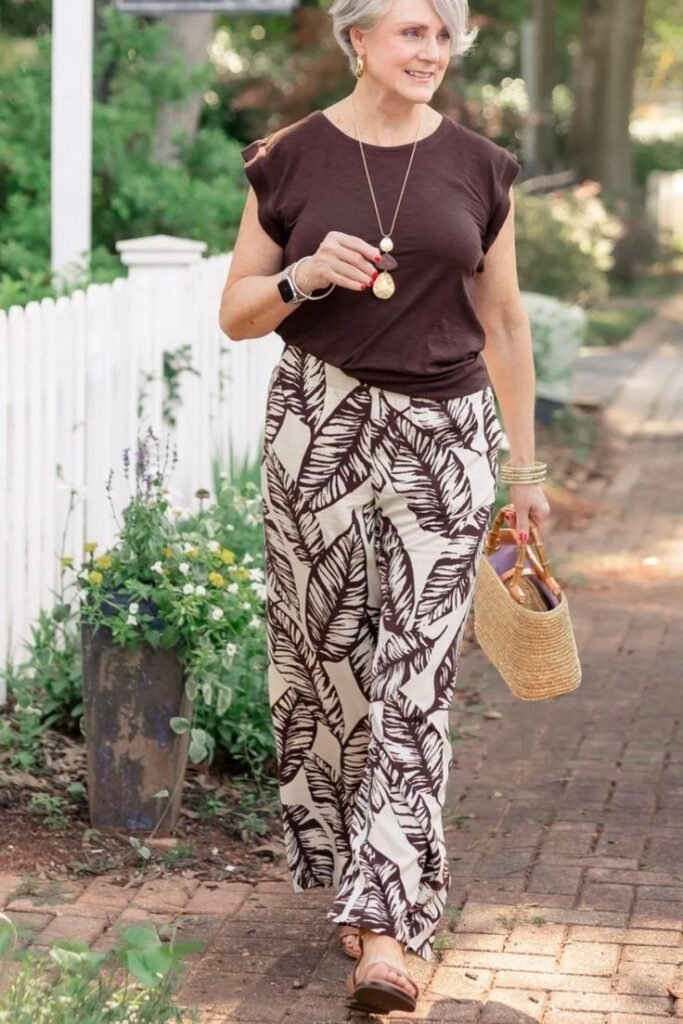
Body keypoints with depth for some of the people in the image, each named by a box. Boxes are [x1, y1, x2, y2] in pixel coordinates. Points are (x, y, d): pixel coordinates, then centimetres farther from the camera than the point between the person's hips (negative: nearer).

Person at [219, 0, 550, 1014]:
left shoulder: (479, 167, 5)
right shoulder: (290, 160, 1)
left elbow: (504, 325, 11)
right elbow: (236, 314, 6)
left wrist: (527, 468, 12)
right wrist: (306, 273, -15)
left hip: (445, 436, 0)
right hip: (320, 426, 0)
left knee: (415, 675, -7)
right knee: (326, 663, 5)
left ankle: (386, 929, -9)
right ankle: (346, 873, 24)